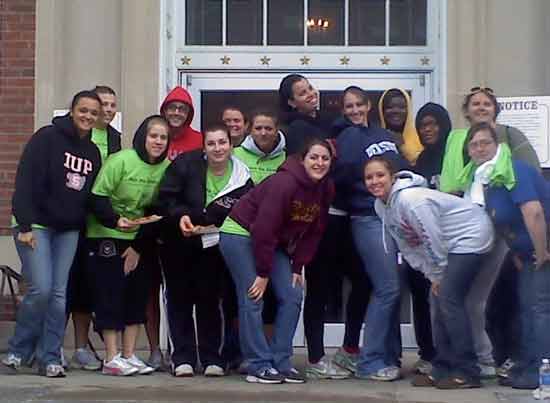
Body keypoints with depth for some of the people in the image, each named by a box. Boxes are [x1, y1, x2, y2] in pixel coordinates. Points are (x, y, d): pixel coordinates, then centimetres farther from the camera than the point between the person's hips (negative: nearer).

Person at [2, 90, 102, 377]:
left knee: (59, 294, 1)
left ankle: (49, 357, 9)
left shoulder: (93, 152, 10)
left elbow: (92, 195, 14)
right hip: (35, 225, -5)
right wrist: (25, 225, -19)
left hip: (69, 231, 5)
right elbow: (25, 182, -14)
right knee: (41, 289, -12)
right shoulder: (47, 138, -9)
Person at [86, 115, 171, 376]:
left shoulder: (166, 168, -2)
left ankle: (129, 355, 14)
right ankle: (112, 359, 1)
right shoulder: (121, 161, -15)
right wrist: (115, 220, -30)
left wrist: (139, 246, -2)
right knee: (110, 295, -4)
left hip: (139, 239, 5)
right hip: (106, 235, -5)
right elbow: (97, 198, -15)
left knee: (138, 294, 6)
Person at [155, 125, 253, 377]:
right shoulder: (185, 164, -13)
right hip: (177, 245, 0)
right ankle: (183, 358, 9)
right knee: (180, 299, 3)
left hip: (212, 246, 0)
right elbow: (165, 198, -9)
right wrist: (180, 216, -28)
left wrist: (205, 226, -21)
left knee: (209, 299, 3)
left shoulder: (242, 178, -11)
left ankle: (211, 358, 12)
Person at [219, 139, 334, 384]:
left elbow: (313, 231, 4)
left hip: (273, 242, 8)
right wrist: (263, 273, -21)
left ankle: (281, 363, 6)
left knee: (292, 296, -1)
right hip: (241, 233, -8)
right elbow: (264, 228, -27)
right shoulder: (284, 183, -27)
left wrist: (297, 267, -1)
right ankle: (259, 366, -3)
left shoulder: (326, 189, -4)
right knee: (253, 299, -10)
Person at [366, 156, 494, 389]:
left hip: (470, 234, -9)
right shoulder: (380, 206, -1)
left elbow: (432, 241, -24)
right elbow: (406, 244, 6)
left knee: (448, 299, -15)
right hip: (450, 244, 9)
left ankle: (467, 372, -10)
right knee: (437, 301, 5)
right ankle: (443, 370, 12)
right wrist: (429, 275, 3)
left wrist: (438, 276, -11)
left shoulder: (410, 200, -29)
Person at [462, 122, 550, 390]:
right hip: (527, 251, 10)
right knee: (526, 306, 13)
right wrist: (517, 256, 6)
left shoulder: (512, 170, -21)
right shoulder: (480, 178, 5)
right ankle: (526, 368, 22)